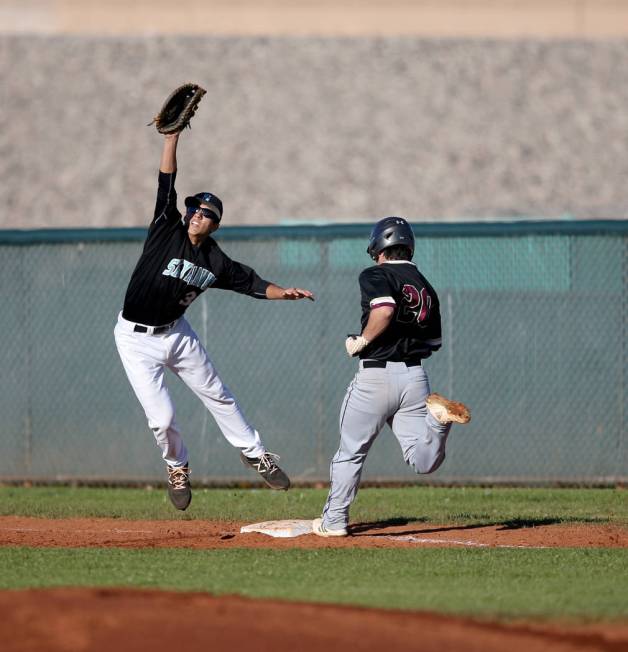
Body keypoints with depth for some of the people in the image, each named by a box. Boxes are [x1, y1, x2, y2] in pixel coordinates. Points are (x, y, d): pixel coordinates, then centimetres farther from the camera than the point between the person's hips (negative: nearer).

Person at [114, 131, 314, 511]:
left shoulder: (216, 262, -3)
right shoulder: (167, 231, -13)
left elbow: (251, 283, 5)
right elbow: (166, 185, -18)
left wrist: (284, 293, -13)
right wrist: (172, 136, -23)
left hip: (176, 333, 4)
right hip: (137, 339, -4)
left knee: (218, 396, 15)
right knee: (162, 417, -7)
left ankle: (254, 453, 35)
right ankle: (177, 468, 21)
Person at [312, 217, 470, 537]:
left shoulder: (376, 276, -5)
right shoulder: (426, 287, 15)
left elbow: (384, 309, -25)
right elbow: (433, 342, 18)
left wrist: (362, 341, -11)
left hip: (376, 375, -5)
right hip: (415, 375, 5)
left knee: (351, 452, 11)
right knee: (424, 461, -3)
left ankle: (334, 521, 16)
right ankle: (437, 416, -27)